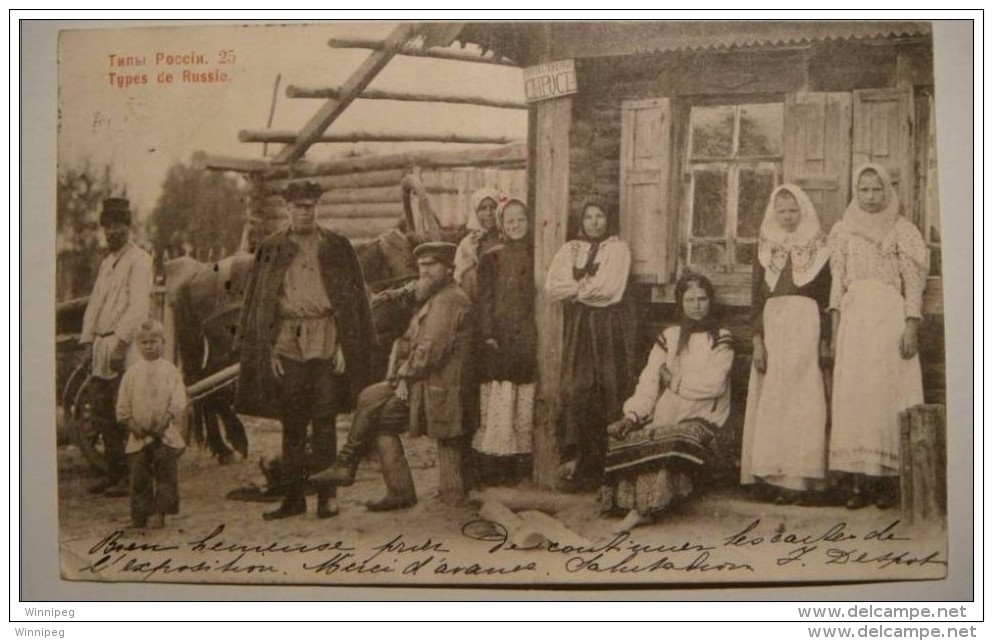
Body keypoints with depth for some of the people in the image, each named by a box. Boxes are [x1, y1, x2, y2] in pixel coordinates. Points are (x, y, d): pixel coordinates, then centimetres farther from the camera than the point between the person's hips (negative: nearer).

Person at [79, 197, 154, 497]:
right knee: (102, 414, 10)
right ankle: (114, 473, 18)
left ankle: (131, 476, -2)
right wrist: (87, 343, 10)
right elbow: (94, 303, 19)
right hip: (100, 348, 8)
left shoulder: (139, 259, -6)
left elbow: (138, 306, -15)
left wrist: (120, 343, -20)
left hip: (124, 348, -8)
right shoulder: (107, 262, 21)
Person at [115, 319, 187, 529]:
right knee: (139, 477, 4)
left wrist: (165, 421, -15)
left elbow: (178, 403, -5)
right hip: (139, 436, 2)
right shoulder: (132, 372, 6)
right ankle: (140, 516, 13)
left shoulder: (170, 370, 1)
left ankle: (159, 514, 8)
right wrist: (132, 424, -6)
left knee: (165, 474, 0)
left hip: (165, 434, -1)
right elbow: (123, 405, 6)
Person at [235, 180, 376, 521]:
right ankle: (294, 495, 14)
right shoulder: (271, 249, 9)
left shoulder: (337, 247, 7)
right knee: (291, 425, 6)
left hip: (327, 344, -1)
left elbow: (352, 298, 4)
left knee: (324, 422, 2)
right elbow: (259, 302, 8)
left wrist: (345, 346, -4)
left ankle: (327, 495, 10)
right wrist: (268, 347, -1)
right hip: (287, 345, 1)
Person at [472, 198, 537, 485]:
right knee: (497, 405, -6)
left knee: (525, 405, 0)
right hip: (499, 340, -2)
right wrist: (488, 335, -9)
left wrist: (539, 337, 3)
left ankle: (521, 464, 5)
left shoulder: (536, 257, 12)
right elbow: (484, 300, 1)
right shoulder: (491, 258, 6)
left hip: (527, 339, 2)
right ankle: (492, 465, -4)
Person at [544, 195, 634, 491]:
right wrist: (586, 286, -6)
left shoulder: (618, 248, 3)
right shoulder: (570, 249, 15)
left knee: (605, 394, -4)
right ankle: (575, 461, 0)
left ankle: (602, 468, 0)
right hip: (577, 326, 3)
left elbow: (607, 288, -10)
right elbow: (552, 286, 3)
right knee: (576, 392, -4)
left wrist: (574, 287, 0)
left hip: (608, 325, -3)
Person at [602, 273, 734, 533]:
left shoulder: (721, 339, 6)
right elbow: (649, 380, 5)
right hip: (666, 412, 4)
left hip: (701, 416, -4)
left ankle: (643, 508, -26)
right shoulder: (669, 337, 15)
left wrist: (675, 380, -1)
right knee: (628, 436, -24)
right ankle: (640, 505, -18)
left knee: (670, 439, -34)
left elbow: (713, 384, -8)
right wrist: (632, 415, -9)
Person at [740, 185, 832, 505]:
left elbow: (826, 299, 3)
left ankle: (803, 480, -5)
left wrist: (825, 342, -5)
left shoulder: (819, 250, 6)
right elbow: (756, 300, 8)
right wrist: (757, 342, -1)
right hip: (772, 328, 2)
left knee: (805, 404, -6)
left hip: (807, 328, -2)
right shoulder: (766, 250, 12)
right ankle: (775, 478, 2)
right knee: (771, 404, -1)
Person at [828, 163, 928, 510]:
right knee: (852, 394, -4)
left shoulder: (902, 231, 7)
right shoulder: (843, 231, 16)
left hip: (889, 316, -3)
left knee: (887, 392, -6)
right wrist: (834, 331, 6)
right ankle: (859, 481, -3)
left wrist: (911, 327, -9)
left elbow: (913, 282, 1)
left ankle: (888, 479, -3)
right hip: (853, 317, 3)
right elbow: (837, 284, 13)